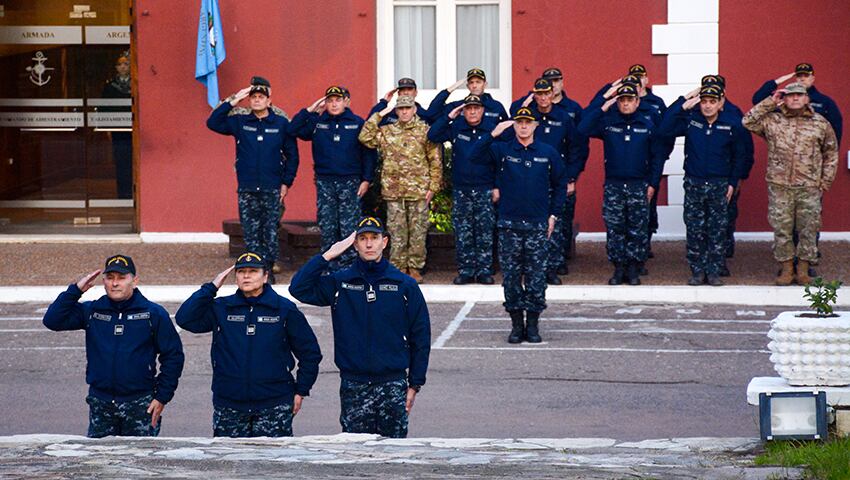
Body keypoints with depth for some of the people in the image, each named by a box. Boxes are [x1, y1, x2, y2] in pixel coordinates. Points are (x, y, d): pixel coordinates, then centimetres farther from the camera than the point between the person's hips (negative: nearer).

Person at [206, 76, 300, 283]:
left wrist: (286, 182, 2)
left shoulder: (281, 123, 1)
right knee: (251, 233, 2)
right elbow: (213, 123, -2)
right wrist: (232, 102, -9)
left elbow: (292, 154, 6)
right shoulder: (240, 121, 5)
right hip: (247, 190, 1)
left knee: (271, 232, -2)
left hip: (272, 189, -1)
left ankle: (269, 268, 6)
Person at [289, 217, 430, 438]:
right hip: (353, 386, 0)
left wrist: (415, 384, 2)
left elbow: (420, 337, 5)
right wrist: (328, 255, -11)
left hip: (394, 385, 0)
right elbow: (299, 288, -9)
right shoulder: (339, 283, 4)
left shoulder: (405, 285, 3)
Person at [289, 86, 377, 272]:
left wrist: (367, 179, -1)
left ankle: (349, 265, -2)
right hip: (325, 183, 2)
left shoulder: (357, 123, 4)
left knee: (349, 226, -5)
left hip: (350, 181, -2)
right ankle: (329, 265, 8)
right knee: (327, 226, 3)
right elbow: (293, 129, 1)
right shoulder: (317, 123, 8)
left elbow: (368, 153, 5)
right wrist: (310, 110, -4)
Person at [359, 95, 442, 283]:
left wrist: (433, 186, -3)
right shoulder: (387, 131, 9)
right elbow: (365, 138, -2)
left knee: (418, 232, 2)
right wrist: (378, 116, -1)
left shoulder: (425, 131, 3)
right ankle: (398, 268, 10)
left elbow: (435, 160, 3)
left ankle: (415, 268, 9)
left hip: (418, 190, -1)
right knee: (397, 233, 3)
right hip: (394, 190, 1)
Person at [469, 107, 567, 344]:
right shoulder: (502, 150, 4)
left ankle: (533, 324, 8)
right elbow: (475, 154, -10)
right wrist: (493, 135, -20)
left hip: (538, 224, 0)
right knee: (511, 276, 2)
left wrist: (553, 214, 8)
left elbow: (560, 184, 14)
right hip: (509, 224, 0)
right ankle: (516, 323, 9)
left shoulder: (548, 153, 6)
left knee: (536, 276, 0)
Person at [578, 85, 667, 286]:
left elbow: (658, 156, 6)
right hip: (613, 186, 0)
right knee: (614, 229, 1)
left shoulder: (648, 126, 4)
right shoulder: (607, 123, 3)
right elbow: (583, 129, -12)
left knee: (638, 230, 1)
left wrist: (653, 184, -1)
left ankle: (634, 269, 8)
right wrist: (603, 109, -13)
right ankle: (618, 268, 9)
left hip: (639, 186, 0)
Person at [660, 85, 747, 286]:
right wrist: (682, 106, -18)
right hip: (694, 184, 0)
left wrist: (732, 183, 2)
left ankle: (714, 272, 10)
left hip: (719, 185, 0)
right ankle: (697, 271, 10)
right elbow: (665, 129, -15)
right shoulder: (690, 120, -3)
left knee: (718, 231, 2)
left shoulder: (731, 124, -3)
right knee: (694, 230, 2)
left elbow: (738, 156, 5)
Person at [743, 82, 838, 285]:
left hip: (810, 187, 0)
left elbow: (831, 153, 13)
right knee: (781, 228, 3)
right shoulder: (772, 120, 6)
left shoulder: (820, 123, 6)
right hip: (779, 186, 0)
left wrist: (826, 180, 8)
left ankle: (803, 270, 13)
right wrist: (771, 102, -3)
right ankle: (786, 268, 13)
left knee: (808, 229, 3)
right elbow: (748, 122, -3)